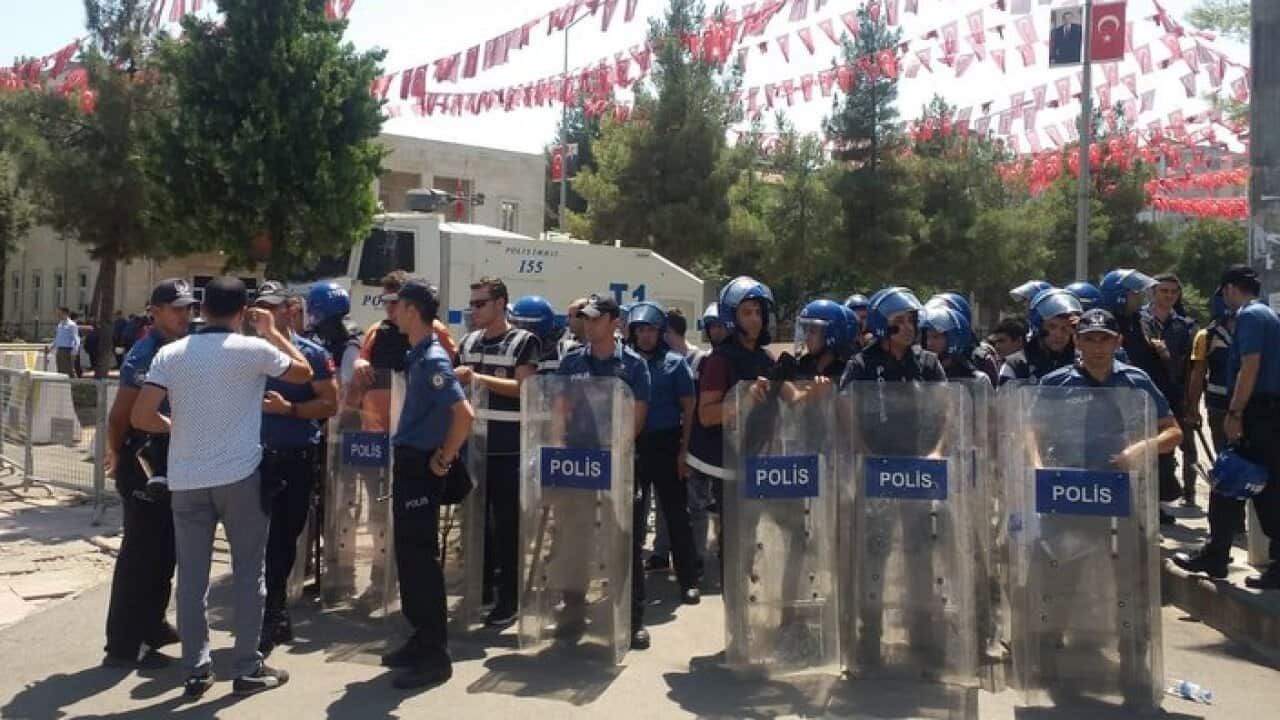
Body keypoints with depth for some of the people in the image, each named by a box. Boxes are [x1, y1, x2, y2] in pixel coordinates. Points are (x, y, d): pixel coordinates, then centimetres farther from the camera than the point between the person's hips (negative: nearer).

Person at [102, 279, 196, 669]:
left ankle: (151, 624, 32)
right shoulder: (145, 355, -17)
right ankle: (123, 644, 5)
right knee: (139, 553, -3)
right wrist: (117, 455, -3)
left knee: (164, 550, 18)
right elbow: (120, 415, -17)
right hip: (143, 463, -8)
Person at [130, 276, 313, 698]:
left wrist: (177, 427, 14)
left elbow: (140, 417, -4)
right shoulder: (254, 349, -7)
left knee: (191, 575, 10)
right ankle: (248, 669, 12)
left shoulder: (171, 354, 1)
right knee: (248, 571, 7)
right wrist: (272, 332, 16)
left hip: (186, 479, 3)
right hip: (240, 475, -3)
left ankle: (196, 670, 15)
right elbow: (303, 372, 9)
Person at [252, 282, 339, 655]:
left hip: (297, 457, -2)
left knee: (283, 539, 8)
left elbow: (330, 404, -6)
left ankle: (269, 622, 23)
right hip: (257, 455, 2)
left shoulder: (311, 353, -2)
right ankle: (276, 616, 15)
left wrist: (288, 408, -18)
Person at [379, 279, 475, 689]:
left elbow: (464, 414, -29)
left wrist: (443, 460, -18)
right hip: (408, 463, 10)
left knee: (421, 556, -4)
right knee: (407, 553, 15)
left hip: (422, 467, -10)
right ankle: (422, 638, 26)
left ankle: (435, 655, 4)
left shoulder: (433, 359, -19)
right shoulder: (417, 356, 11)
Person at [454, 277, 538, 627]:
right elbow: (459, 383, 21)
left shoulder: (524, 341, -6)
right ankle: (481, 586, 29)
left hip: (508, 448, -6)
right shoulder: (469, 342, 13)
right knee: (477, 520, 14)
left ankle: (508, 599, 8)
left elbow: (522, 387, -16)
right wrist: (455, 379, 0)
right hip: (474, 444, 6)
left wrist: (477, 378, -20)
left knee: (507, 524, 0)